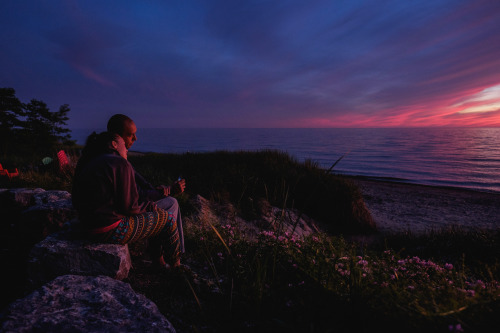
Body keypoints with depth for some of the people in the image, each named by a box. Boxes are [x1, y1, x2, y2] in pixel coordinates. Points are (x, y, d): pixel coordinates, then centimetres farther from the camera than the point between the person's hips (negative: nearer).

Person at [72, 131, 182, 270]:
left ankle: (158, 260, 30)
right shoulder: (120, 164, -17)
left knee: (154, 209, 21)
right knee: (169, 220, 3)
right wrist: (145, 205, 3)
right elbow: (129, 206, -19)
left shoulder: (90, 163, 11)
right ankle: (174, 264, 25)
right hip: (111, 230, -10)